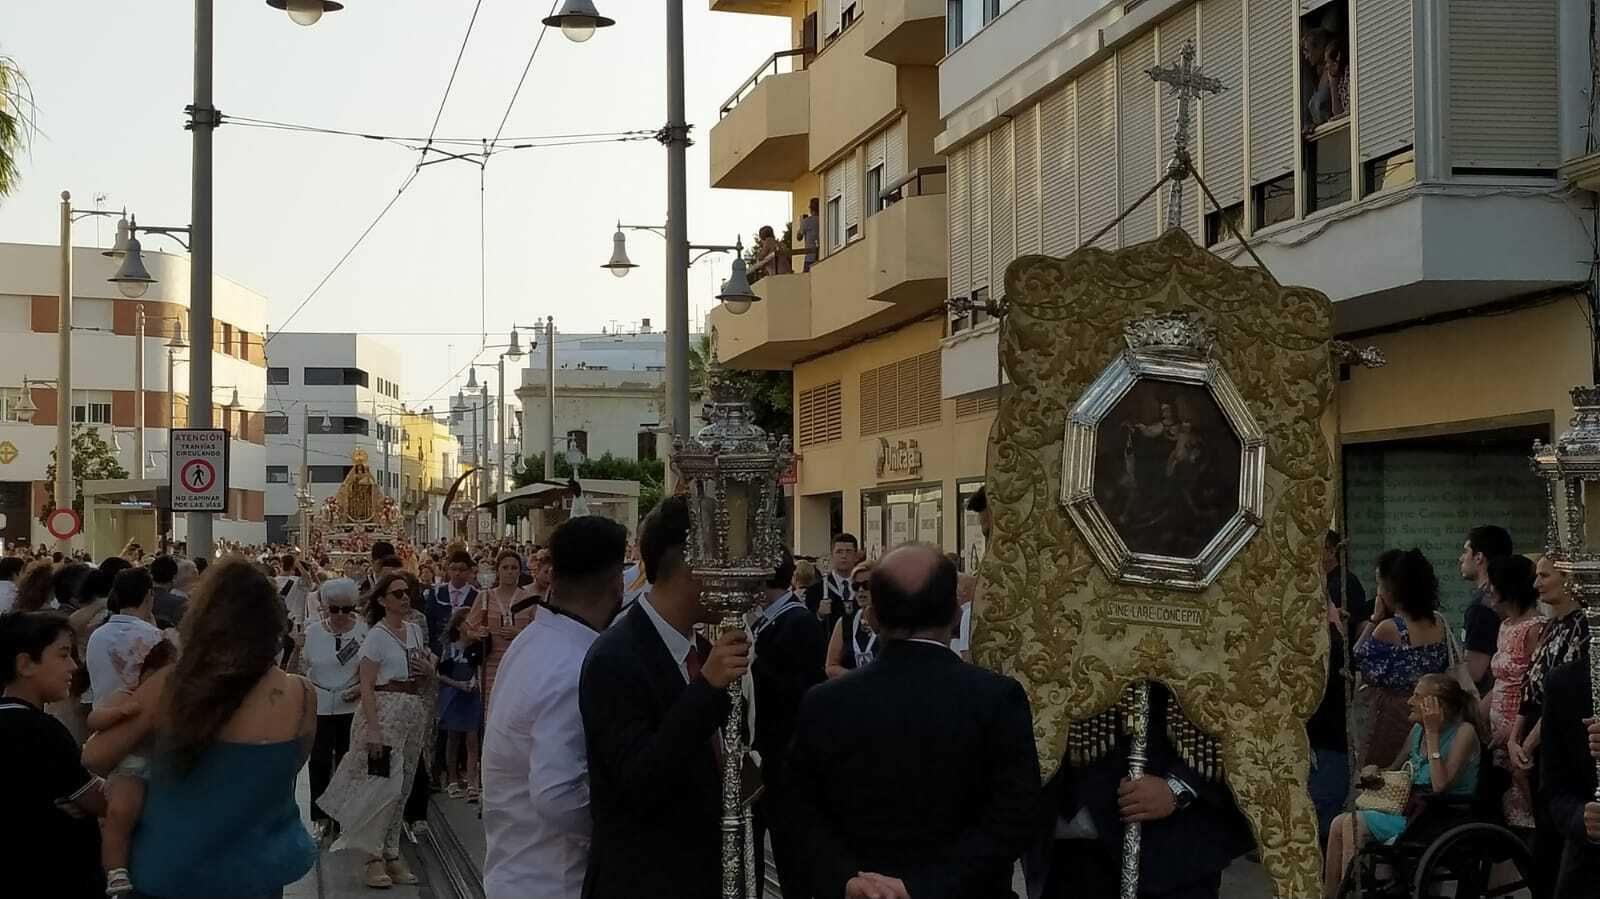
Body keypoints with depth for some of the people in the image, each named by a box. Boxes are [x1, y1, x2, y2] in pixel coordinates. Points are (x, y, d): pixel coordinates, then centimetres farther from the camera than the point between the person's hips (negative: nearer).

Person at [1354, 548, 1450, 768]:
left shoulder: (1389, 629, -19)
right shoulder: (1438, 622, 1)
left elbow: (1357, 659, -4)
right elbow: (1444, 667, 10)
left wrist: (1374, 619, -3)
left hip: (1393, 714, -7)